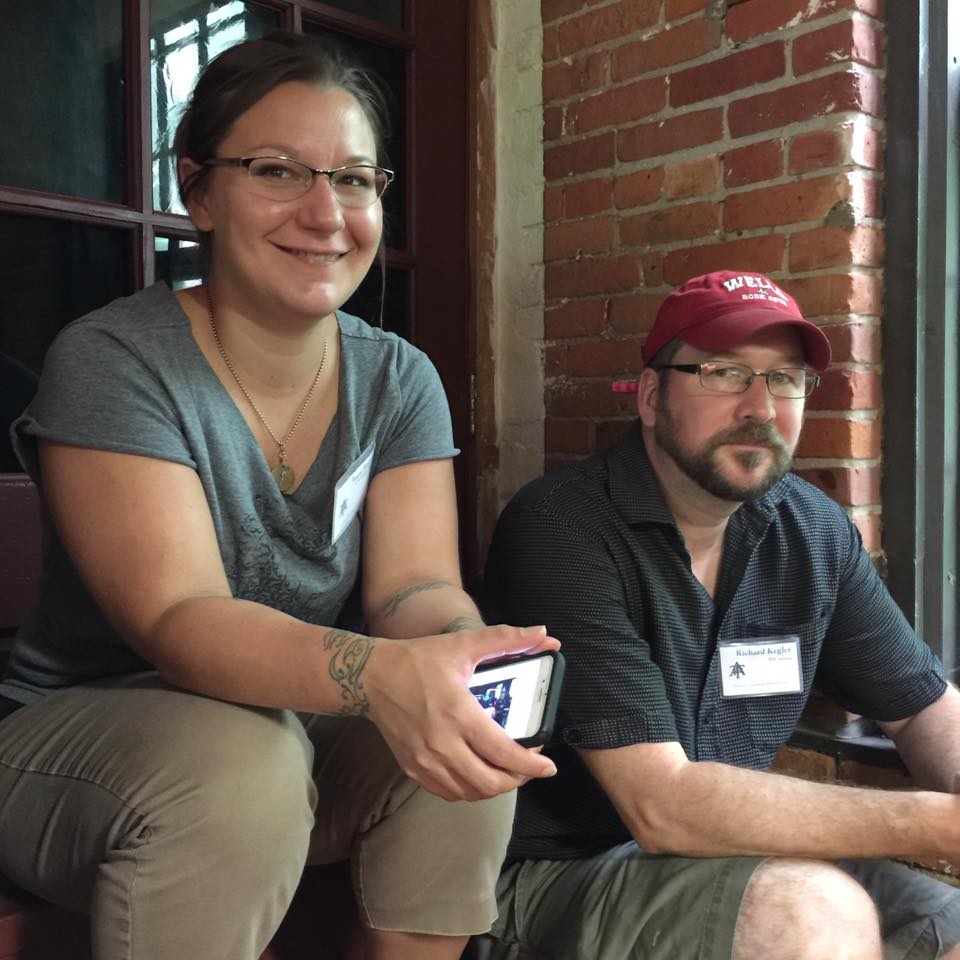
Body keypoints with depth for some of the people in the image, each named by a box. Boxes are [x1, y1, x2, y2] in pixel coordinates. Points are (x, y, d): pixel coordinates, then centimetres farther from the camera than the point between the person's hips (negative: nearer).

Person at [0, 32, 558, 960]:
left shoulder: (399, 380, -2)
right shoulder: (112, 362, -18)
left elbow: (415, 585, -12)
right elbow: (176, 618, -28)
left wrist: (462, 657, -37)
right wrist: (381, 673, -47)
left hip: (300, 728, 5)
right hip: (74, 735, -4)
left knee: (467, 743, -22)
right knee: (235, 764, -35)